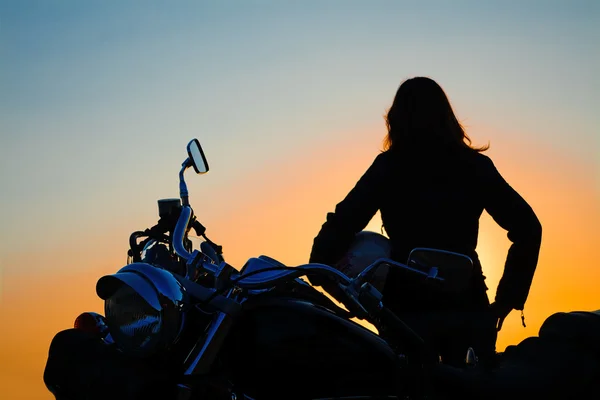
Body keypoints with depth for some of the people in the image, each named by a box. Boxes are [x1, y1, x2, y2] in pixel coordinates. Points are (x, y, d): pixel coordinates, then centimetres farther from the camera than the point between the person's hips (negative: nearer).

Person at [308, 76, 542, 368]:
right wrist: (507, 299, 4)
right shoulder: (475, 166, 4)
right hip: (466, 304, 2)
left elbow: (341, 225, -9)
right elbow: (528, 228, 1)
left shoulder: (388, 167, -1)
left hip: (407, 306, -1)